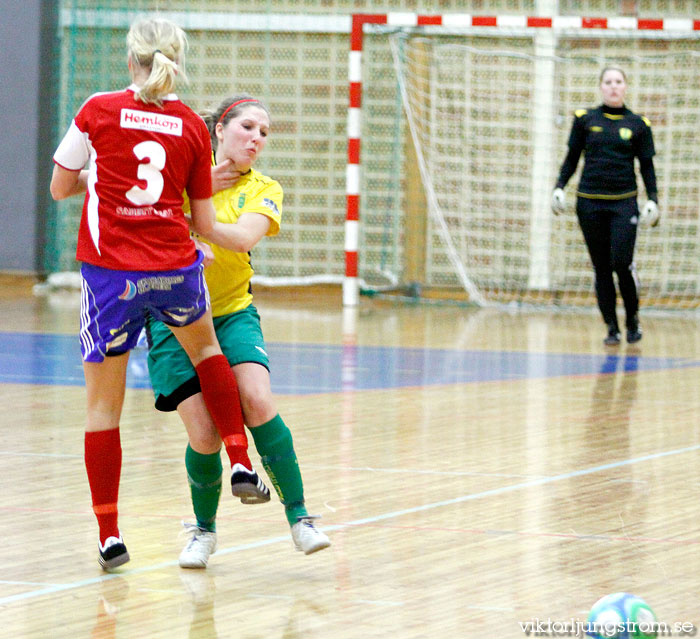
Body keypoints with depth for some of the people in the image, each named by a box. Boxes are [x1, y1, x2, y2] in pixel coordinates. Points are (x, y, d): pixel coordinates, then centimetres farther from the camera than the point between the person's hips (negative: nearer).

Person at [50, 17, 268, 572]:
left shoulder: (98, 111, -4)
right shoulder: (192, 126, 3)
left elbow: (60, 188, 7)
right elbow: (205, 224, 6)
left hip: (109, 271, -2)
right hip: (176, 267, 2)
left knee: (104, 403, 8)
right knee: (205, 345, 33)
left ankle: (109, 535, 7)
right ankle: (241, 462, 28)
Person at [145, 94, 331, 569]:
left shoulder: (263, 189, 3)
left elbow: (243, 237, -17)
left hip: (232, 312, 1)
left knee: (258, 404, -24)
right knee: (204, 436, -12)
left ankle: (299, 518, -13)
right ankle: (204, 529, 15)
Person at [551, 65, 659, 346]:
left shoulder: (637, 124, 6)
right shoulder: (585, 119, 7)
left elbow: (647, 166, 9)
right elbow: (572, 158, 12)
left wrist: (653, 199, -1)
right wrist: (559, 187, -1)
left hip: (623, 202, -1)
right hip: (589, 202, 1)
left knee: (622, 263, -13)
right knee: (601, 268, 2)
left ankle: (632, 317, 8)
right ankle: (612, 327, 9)